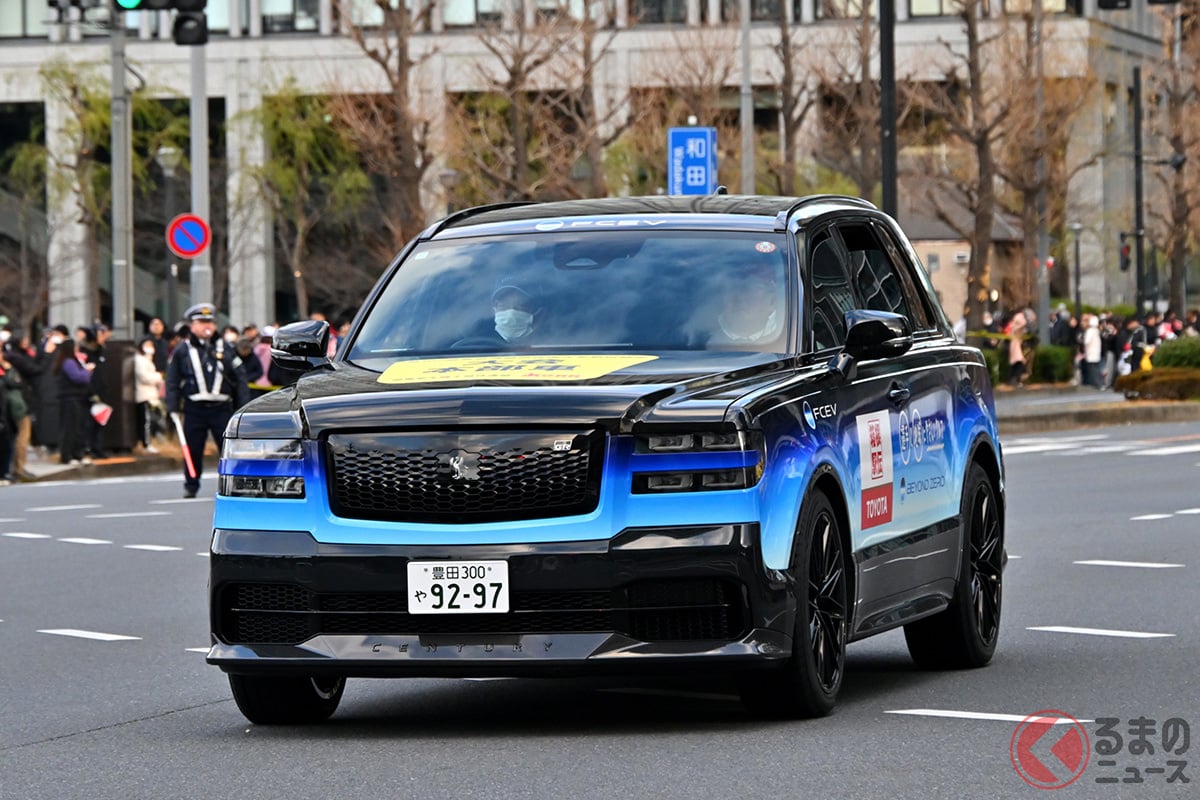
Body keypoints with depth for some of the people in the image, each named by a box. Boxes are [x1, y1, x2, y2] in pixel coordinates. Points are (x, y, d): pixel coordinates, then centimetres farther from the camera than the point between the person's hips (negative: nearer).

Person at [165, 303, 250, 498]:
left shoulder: (225, 349, 9)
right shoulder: (182, 350, 4)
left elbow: (238, 380, 11)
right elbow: (172, 381, 5)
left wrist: (243, 407, 5)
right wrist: (173, 407, -2)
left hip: (221, 407, 1)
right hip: (194, 408, -1)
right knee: (193, 450, 3)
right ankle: (191, 486, 15)